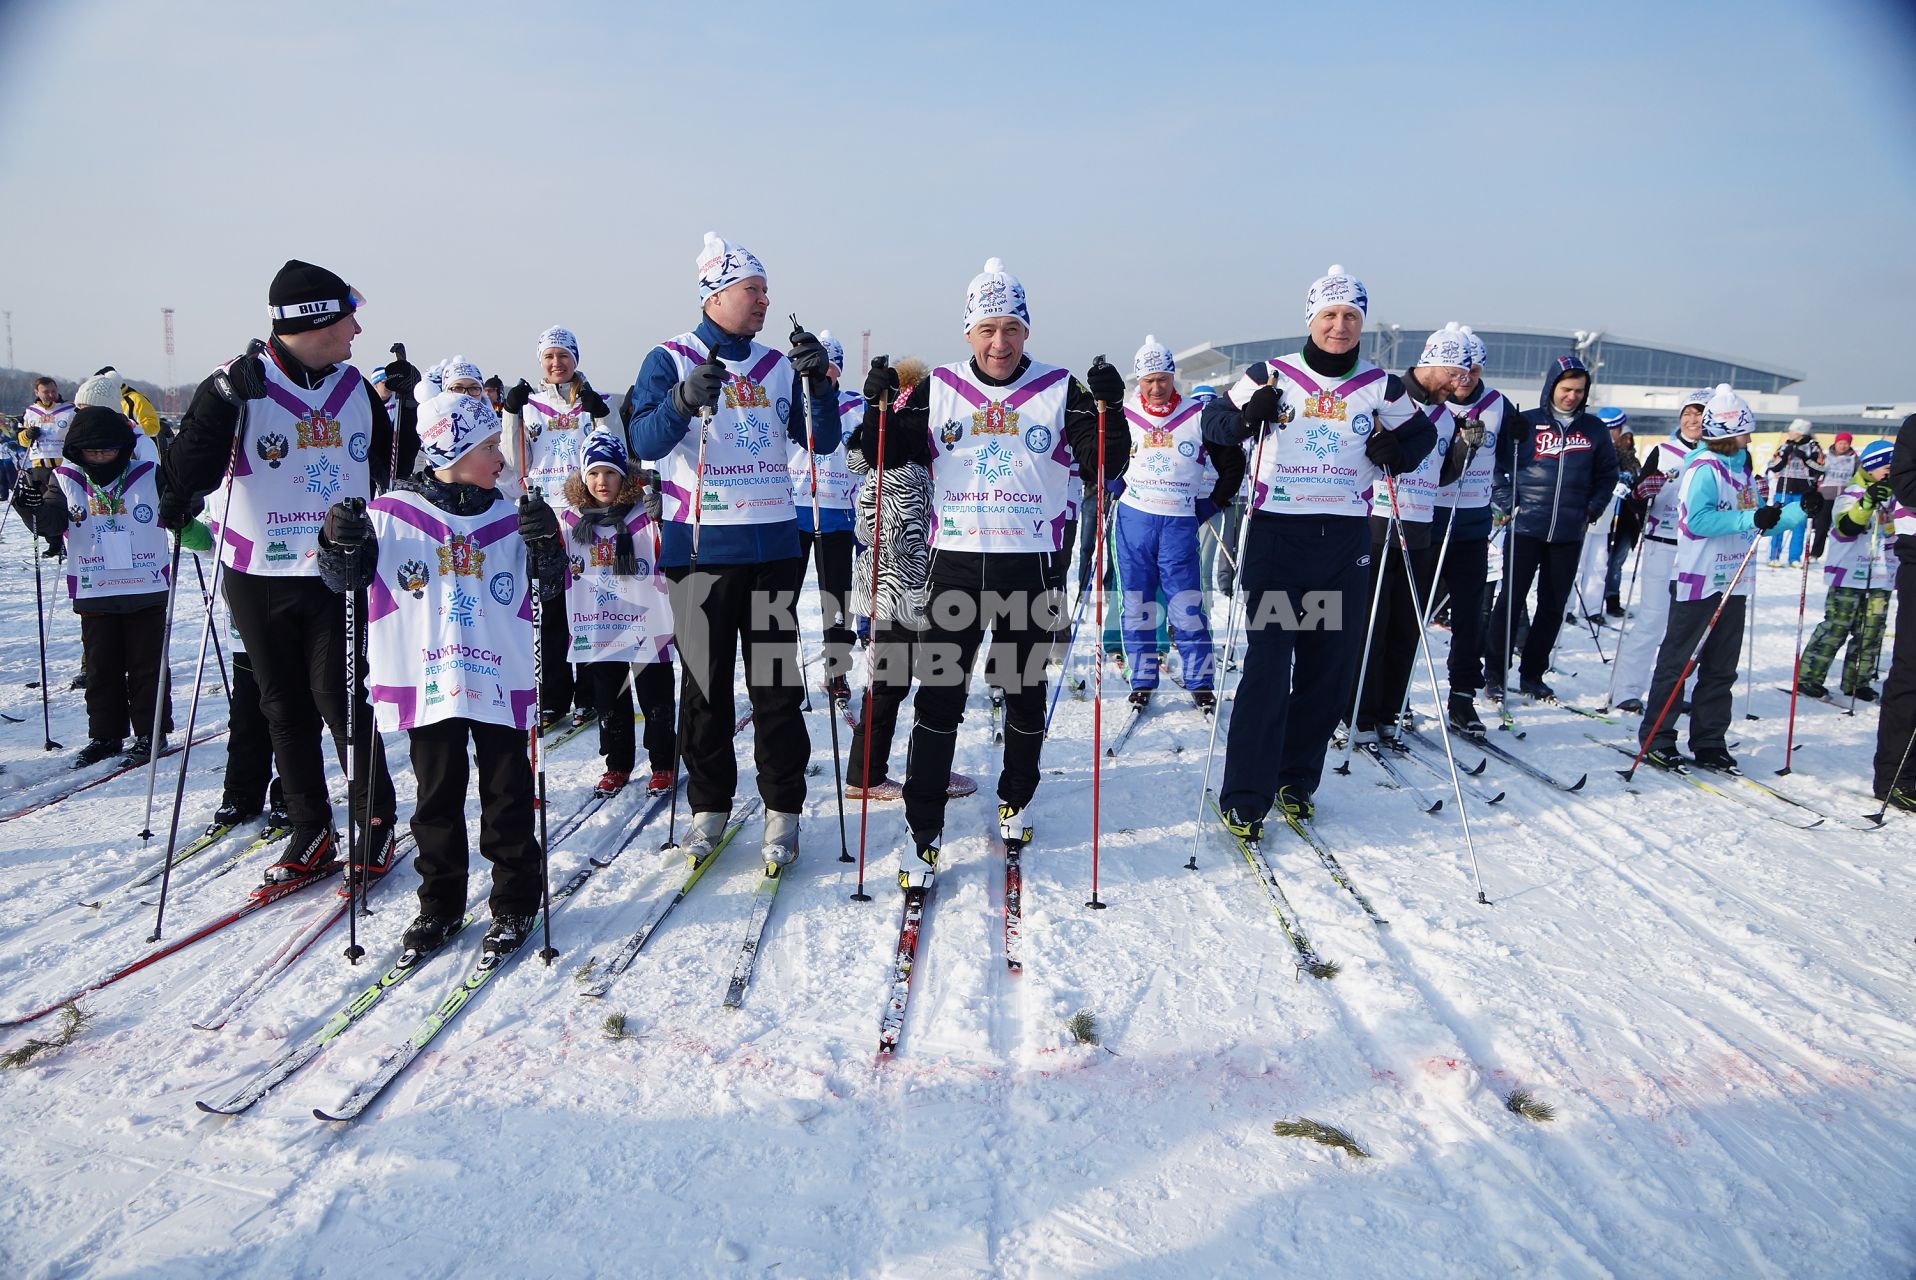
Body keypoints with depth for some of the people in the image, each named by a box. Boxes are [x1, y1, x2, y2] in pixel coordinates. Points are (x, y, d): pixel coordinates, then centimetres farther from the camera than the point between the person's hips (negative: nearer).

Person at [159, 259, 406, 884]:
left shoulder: (355, 389, 5)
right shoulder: (238, 385, -8)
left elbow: (392, 471, 14)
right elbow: (187, 475, -13)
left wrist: (405, 410, 0)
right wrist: (222, 403, -26)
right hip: (257, 576, -1)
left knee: (342, 700, -1)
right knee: (286, 709, 9)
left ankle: (376, 824, 13)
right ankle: (311, 832, 21)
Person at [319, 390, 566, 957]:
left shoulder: (510, 519, 5)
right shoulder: (391, 513, 0)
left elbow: (549, 590, 4)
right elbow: (345, 579, 5)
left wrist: (546, 546, -14)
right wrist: (340, 545, -15)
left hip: (500, 683, 1)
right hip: (427, 683, 0)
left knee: (508, 798, 6)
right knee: (437, 799, 12)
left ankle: (514, 904, 19)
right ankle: (440, 902, 26)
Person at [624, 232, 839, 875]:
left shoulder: (778, 366, 12)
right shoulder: (670, 359, 1)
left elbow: (822, 441, 8)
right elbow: (643, 442, -12)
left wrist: (820, 382, -8)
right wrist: (684, 399, -30)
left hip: (774, 546, 3)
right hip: (700, 548, -2)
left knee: (776, 681, 4)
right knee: (705, 683, 5)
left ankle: (783, 809, 14)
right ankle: (709, 807, 20)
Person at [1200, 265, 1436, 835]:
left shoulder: (1381, 387, 6)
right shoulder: (1270, 376, -1)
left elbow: (1421, 433, 19)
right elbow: (1216, 421, 4)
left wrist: (1396, 453, -4)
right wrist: (1244, 421, -18)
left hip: (1345, 540, 4)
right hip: (1276, 534, -4)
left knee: (1329, 668, 8)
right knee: (1268, 666, -9)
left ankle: (1297, 778, 24)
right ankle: (1244, 798, -2)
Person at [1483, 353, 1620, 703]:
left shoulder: (1595, 429, 7)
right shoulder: (1527, 423, -2)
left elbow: (1607, 474, 17)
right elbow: (1497, 464, 2)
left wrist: (1593, 509, 4)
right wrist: (1509, 503, -8)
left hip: (1569, 534, 3)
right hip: (1526, 529, -3)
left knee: (1553, 607, 8)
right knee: (1510, 600, -1)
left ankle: (1532, 674, 19)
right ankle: (1495, 674, 6)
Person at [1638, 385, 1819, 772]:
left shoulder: (1742, 470, 13)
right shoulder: (1704, 469, -12)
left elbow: (1758, 522, 18)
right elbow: (1698, 520, -24)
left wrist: (1800, 511, 7)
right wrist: (1751, 519, -27)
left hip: (1733, 582, 9)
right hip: (1698, 581, -8)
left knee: (1722, 668, 10)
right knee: (1676, 662, -2)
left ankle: (1709, 743, 17)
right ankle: (1656, 740, 4)